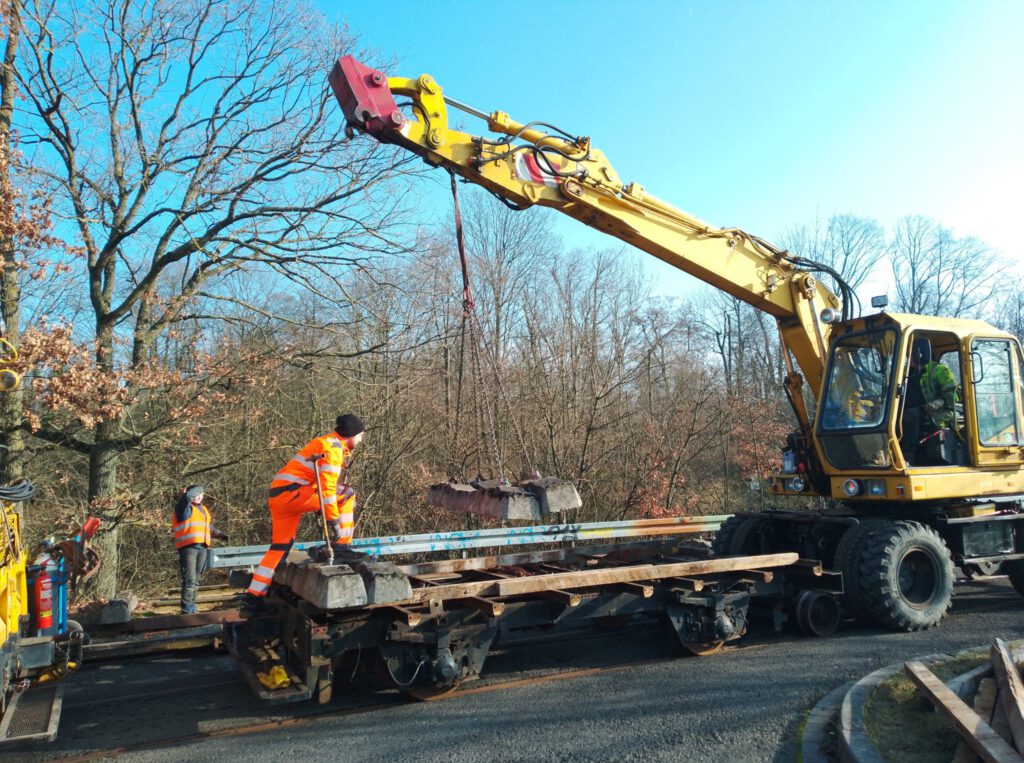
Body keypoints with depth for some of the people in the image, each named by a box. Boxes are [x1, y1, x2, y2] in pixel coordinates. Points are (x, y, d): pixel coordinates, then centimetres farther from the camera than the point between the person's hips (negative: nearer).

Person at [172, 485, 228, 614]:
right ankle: (186, 611, -14)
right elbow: (187, 496, -21)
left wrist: (222, 536, 24)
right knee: (189, 580, -14)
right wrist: (200, 488, -7)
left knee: (195, 580, 11)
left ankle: (192, 609, 17)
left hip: (202, 547, 7)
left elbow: (209, 529, 31)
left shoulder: (203, 509, 23)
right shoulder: (183, 507, 1)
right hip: (188, 547, -7)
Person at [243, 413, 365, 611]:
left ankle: (253, 597, 16)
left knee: (279, 547, 15)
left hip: (278, 495, 10)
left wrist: (328, 514, 30)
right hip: (291, 492, -10)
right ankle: (341, 547, -9)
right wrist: (335, 520, -19)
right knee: (347, 494, -11)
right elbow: (327, 487, -19)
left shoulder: (326, 442, 22)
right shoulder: (333, 446, -9)